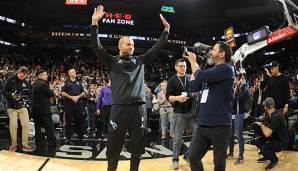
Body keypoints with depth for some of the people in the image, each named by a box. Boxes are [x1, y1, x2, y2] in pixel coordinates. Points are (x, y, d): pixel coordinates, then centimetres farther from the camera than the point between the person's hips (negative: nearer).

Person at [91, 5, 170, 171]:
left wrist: (166, 30, 14)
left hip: (139, 107, 3)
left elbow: (156, 48, 17)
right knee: (114, 146, 7)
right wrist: (95, 23, -10)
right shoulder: (112, 61, 8)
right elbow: (97, 47, -1)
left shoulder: (140, 60, 15)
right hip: (119, 108, -2)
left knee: (137, 146, 11)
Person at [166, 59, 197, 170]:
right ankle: (175, 159, 16)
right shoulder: (172, 80, 2)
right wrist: (177, 98, -24)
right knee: (178, 138, 3)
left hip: (192, 111, 3)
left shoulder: (191, 78, 9)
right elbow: (168, 96, -6)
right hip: (179, 113, -3)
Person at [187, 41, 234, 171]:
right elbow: (193, 85, 15)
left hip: (220, 125, -7)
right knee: (193, 158, 10)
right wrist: (193, 63, 13)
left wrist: (193, 62, -2)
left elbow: (201, 76, -21)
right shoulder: (211, 70, 16)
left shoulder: (226, 69, -10)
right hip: (203, 124, 7)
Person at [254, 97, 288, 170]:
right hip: (275, 138, 9)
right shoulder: (271, 114, 0)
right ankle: (267, 156, 28)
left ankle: (274, 160, 3)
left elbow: (267, 133, -33)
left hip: (282, 142, -9)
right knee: (258, 142, 3)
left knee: (265, 147, -29)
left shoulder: (276, 116, -30)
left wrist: (261, 124, -17)